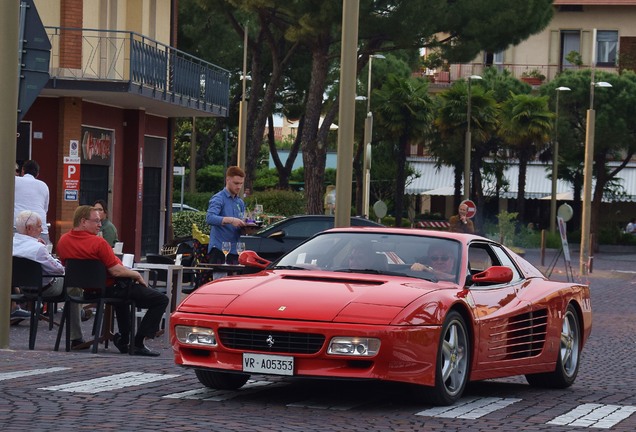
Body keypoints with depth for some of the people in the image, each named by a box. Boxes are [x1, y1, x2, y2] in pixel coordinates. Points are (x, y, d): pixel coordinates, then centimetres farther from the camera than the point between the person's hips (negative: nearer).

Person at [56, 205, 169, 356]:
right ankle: (138, 344, -7)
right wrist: (137, 275, -6)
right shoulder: (98, 242, -24)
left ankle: (123, 341, 39)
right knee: (161, 300, -5)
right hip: (108, 290, -9)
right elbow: (116, 271, -25)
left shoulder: (63, 241, -2)